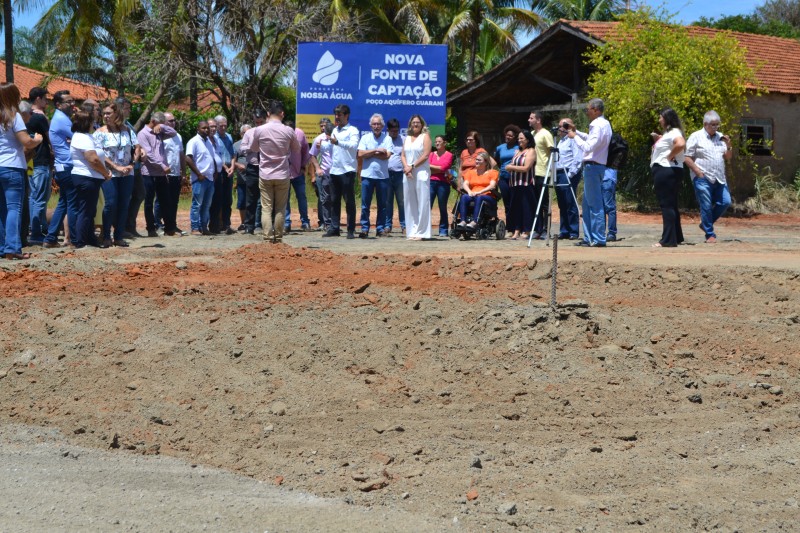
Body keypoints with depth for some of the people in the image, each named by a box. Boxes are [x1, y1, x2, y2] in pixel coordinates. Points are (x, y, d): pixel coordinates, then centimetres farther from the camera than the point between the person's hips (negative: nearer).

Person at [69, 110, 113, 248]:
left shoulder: (86, 137, 17)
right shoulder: (83, 138, -17)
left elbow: (99, 156, 19)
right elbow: (93, 160, -25)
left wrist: (105, 172, 5)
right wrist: (106, 173, -11)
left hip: (89, 179, 11)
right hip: (87, 179, -11)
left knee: (90, 211, 16)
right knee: (85, 211, -6)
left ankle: (90, 240, 23)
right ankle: (79, 242, -3)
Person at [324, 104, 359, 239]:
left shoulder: (352, 130, -4)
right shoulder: (335, 130, 18)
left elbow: (354, 145, -21)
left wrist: (337, 142, -31)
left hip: (347, 171, -7)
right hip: (334, 170, 7)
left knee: (349, 202, -3)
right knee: (334, 201, 8)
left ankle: (351, 230, 0)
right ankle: (334, 228, 13)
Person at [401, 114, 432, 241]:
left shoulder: (425, 137, 2)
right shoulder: (407, 138, 19)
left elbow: (426, 155, -8)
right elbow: (403, 155, 13)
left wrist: (412, 166, -12)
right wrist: (406, 167, -6)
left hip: (421, 172, -6)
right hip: (408, 174, 6)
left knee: (422, 203, -6)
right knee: (409, 204, 4)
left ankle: (421, 232, -6)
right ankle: (411, 231, 7)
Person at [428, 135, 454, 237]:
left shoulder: (448, 155, 5)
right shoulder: (432, 154, 15)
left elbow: (443, 167, -8)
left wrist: (430, 166, 0)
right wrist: (440, 170, -5)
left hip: (443, 183, -3)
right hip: (431, 182, 3)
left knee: (442, 208, 2)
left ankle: (443, 231, 6)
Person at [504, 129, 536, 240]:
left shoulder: (531, 151, -3)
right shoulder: (518, 152, 21)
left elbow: (526, 168, -13)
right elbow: (511, 165, 25)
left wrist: (511, 167, -5)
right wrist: (509, 167, 1)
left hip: (526, 184, -8)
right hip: (514, 184, 8)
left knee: (525, 207, -7)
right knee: (515, 208, 4)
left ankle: (525, 231, -6)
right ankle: (516, 231, 6)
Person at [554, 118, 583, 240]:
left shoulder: (573, 140, -6)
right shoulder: (561, 141, 22)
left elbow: (578, 159, -14)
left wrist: (570, 174, -18)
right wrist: (555, 174, 16)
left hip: (568, 175, -9)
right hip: (559, 174, 9)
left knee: (570, 205, -9)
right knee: (562, 205, 10)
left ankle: (574, 232, -8)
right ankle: (564, 231, 13)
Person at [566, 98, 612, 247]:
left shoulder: (598, 126, -17)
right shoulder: (604, 124, 14)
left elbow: (588, 147, -22)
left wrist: (575, 137, -10)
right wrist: (577, 132, 20)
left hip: (593, 166, -10)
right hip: (595, 166, 10)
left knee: (595, 205, -8)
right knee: (588, 204, 15)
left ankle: (599, 239, -6)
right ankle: (589, 238, 19)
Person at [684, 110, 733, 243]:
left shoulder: (720, 137, 14)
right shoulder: (696, 137, -3)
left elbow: (728, 158, 18)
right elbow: (687, 157, -7)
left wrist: (729, 146, -2)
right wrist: (698, 172, -13)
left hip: (719, 179, 6)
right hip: (703, 178, -6)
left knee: (725, 202, 1)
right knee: (706, 206, -4)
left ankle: (705, 223, 19)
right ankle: (710, 235, 5)